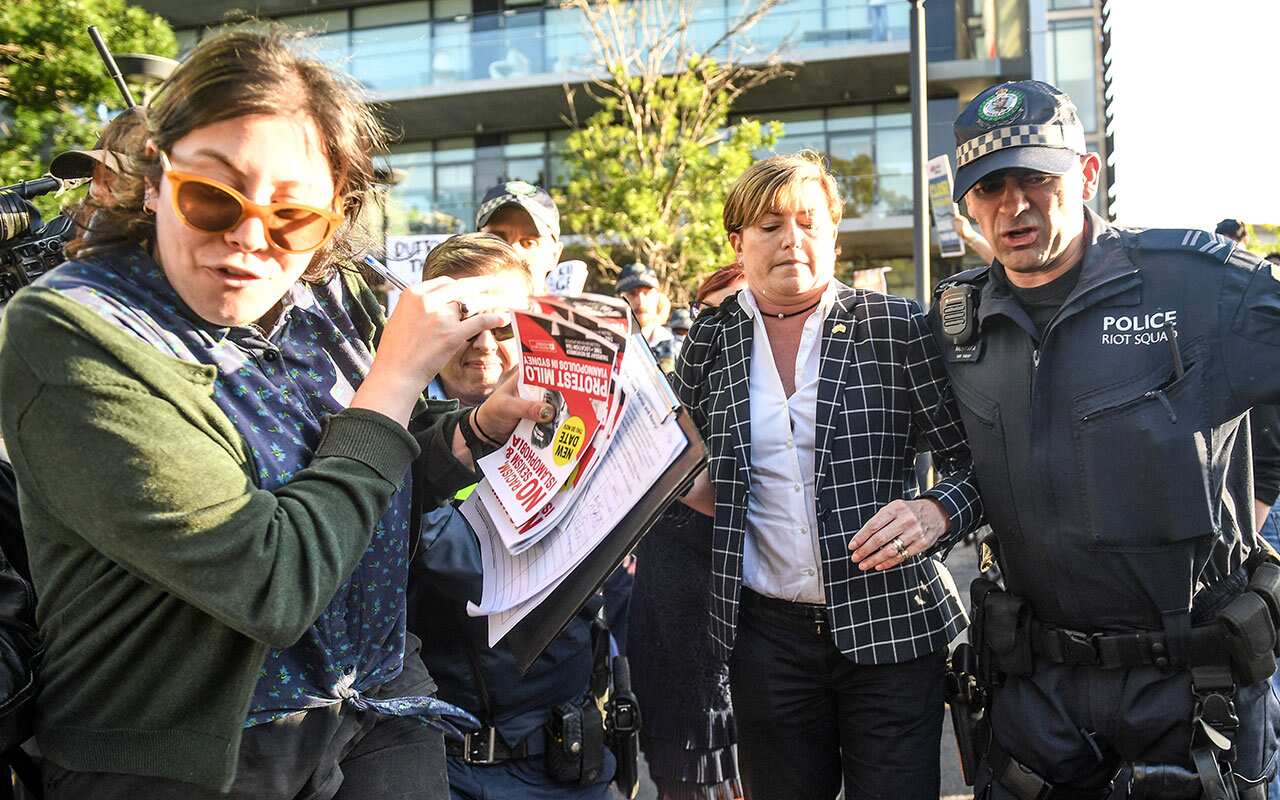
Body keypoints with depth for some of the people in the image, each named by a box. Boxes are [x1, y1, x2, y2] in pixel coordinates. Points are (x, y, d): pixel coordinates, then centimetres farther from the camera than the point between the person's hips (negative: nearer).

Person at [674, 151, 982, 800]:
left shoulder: (896, 327, -3)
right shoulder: (710, 343, 4)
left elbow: (973, 460, -1)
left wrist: (938, 511, -20)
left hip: (888, 625, -2)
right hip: (766, 631, 2)